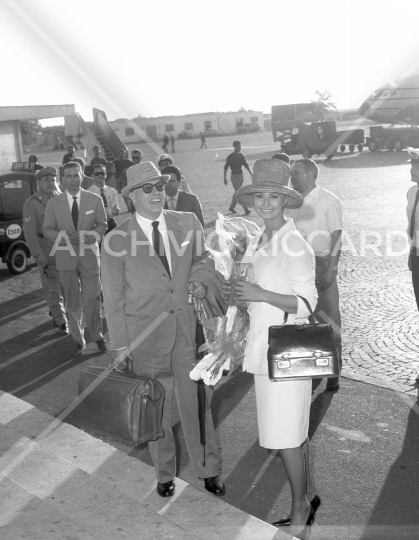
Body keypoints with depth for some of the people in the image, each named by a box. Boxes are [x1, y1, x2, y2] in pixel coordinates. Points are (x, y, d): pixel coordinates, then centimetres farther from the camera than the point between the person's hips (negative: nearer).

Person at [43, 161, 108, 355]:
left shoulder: (95, 200, 1)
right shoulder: (53, 203, 3)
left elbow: (102, 225, 5)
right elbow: (47, 229, 4)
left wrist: (91, 237, -15)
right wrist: (62, 237, -16)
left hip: (89, 255, -1)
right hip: (66, 257, 1)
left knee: (92, 299, 0)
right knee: (72, 301, 8)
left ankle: (97, 336, 18)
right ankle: (78, 339, 20)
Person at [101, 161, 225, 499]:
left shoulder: (188, 223, 0)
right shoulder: (116, 241, -8)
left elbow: (202, 261, 17)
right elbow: (114, 297, -4)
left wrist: (202, 283, -4)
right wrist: (121, 345, -3)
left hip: (188, 329, 2)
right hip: (146, 336, -2)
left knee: (198, 402, 10)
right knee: (156, 409, 14)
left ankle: (208, 468, 31)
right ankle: (165, 472, 36)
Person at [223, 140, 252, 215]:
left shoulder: (241, 155, 9)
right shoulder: (230, 156, -9)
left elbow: (246, 165, 15)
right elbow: (225, 168, -5)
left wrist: (251, 174, 6)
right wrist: (225, 178, -7)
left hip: (241, 175, 7)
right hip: (234, 176, -7)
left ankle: (231, 207, 30)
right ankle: (246, 209, -14)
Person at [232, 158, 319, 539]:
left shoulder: (296, 245, -16)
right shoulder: (256, 243, 9)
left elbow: (307, 303, -17)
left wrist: (262, 294, -26)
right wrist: (238, 293, 4)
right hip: (265, 347, 8)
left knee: (286, 435, 1)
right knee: (295, 428, 19)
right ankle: (309, 495, 36)